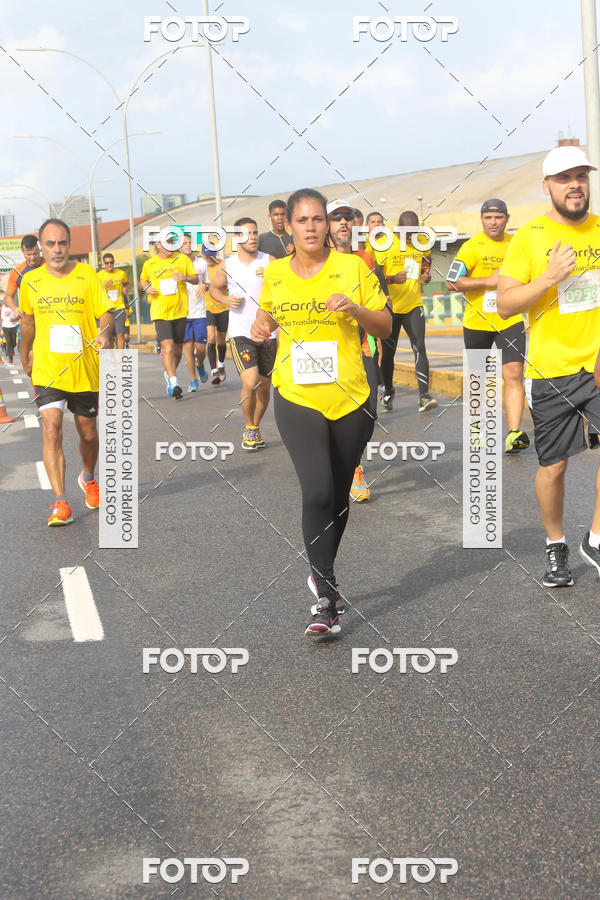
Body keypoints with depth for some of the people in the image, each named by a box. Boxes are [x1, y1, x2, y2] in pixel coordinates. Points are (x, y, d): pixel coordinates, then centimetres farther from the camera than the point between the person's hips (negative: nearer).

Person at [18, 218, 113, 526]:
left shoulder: (87, 275, -3)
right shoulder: (30, 281, 2)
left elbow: (105, 312, -6)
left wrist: (104, 333, -28)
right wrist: (25, 357, 27)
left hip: (85, 371, 0)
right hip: (47, 371, 0)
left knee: (88, 434, 14)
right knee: (51, 431, -16)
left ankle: (88, 478, 45)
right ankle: (60, 503, -16)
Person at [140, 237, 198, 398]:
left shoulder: (182, 259, 5)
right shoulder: (149, 264, 5)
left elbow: (196, 279, 8)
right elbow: (142, 280, 23)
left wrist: (186, 278, -14)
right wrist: (147, 288, 1)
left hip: (179, 311, 2)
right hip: (160, 311, -2)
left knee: (178, 349, 11)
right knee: (167, 346, -18)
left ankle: (169, 373, 38)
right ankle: (173, 383, -23)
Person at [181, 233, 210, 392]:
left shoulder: (202, 263, 6)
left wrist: (204, 286, -3)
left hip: (199, 311, 1)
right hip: (182, 311, -1)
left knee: (201, 346, -3)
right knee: (188, 346, -2)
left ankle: (200, 366, 31)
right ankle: (193, 380, 10)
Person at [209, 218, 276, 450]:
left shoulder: (269, 261, -1)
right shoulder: (228, 265, 1)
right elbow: (214, 287, 19)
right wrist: (226, 299, -2)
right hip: (240, 333, -1)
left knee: (264, 387, 10)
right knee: (250, 383, -17)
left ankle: (255, 428, 32)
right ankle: (249, 428, 4)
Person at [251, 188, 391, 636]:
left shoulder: (352, 267, 0)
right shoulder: (274, 273, 6)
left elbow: (385, 326, 4)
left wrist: (355, 309, -15)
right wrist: (261, 325, 1)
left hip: (350, 398, 1)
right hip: (297, 398, -1)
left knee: (340, 495, 12)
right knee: (317, 493, -16)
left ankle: (322, 573, 36)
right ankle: (327, 600, -10)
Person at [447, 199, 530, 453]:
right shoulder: (472, 246, -9)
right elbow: (451, 282, -16)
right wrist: (489, 281, -19)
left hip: (509, 320, 2)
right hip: (477, 321, -2)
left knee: (513, 374, -13)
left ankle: (514, 433, -17)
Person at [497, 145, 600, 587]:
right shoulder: (529, 237, -3)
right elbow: (506, 304, -7)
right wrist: (549, 277, -19)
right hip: (552, 369, -1)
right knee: (553, 466, 7)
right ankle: (556, 546, 29)